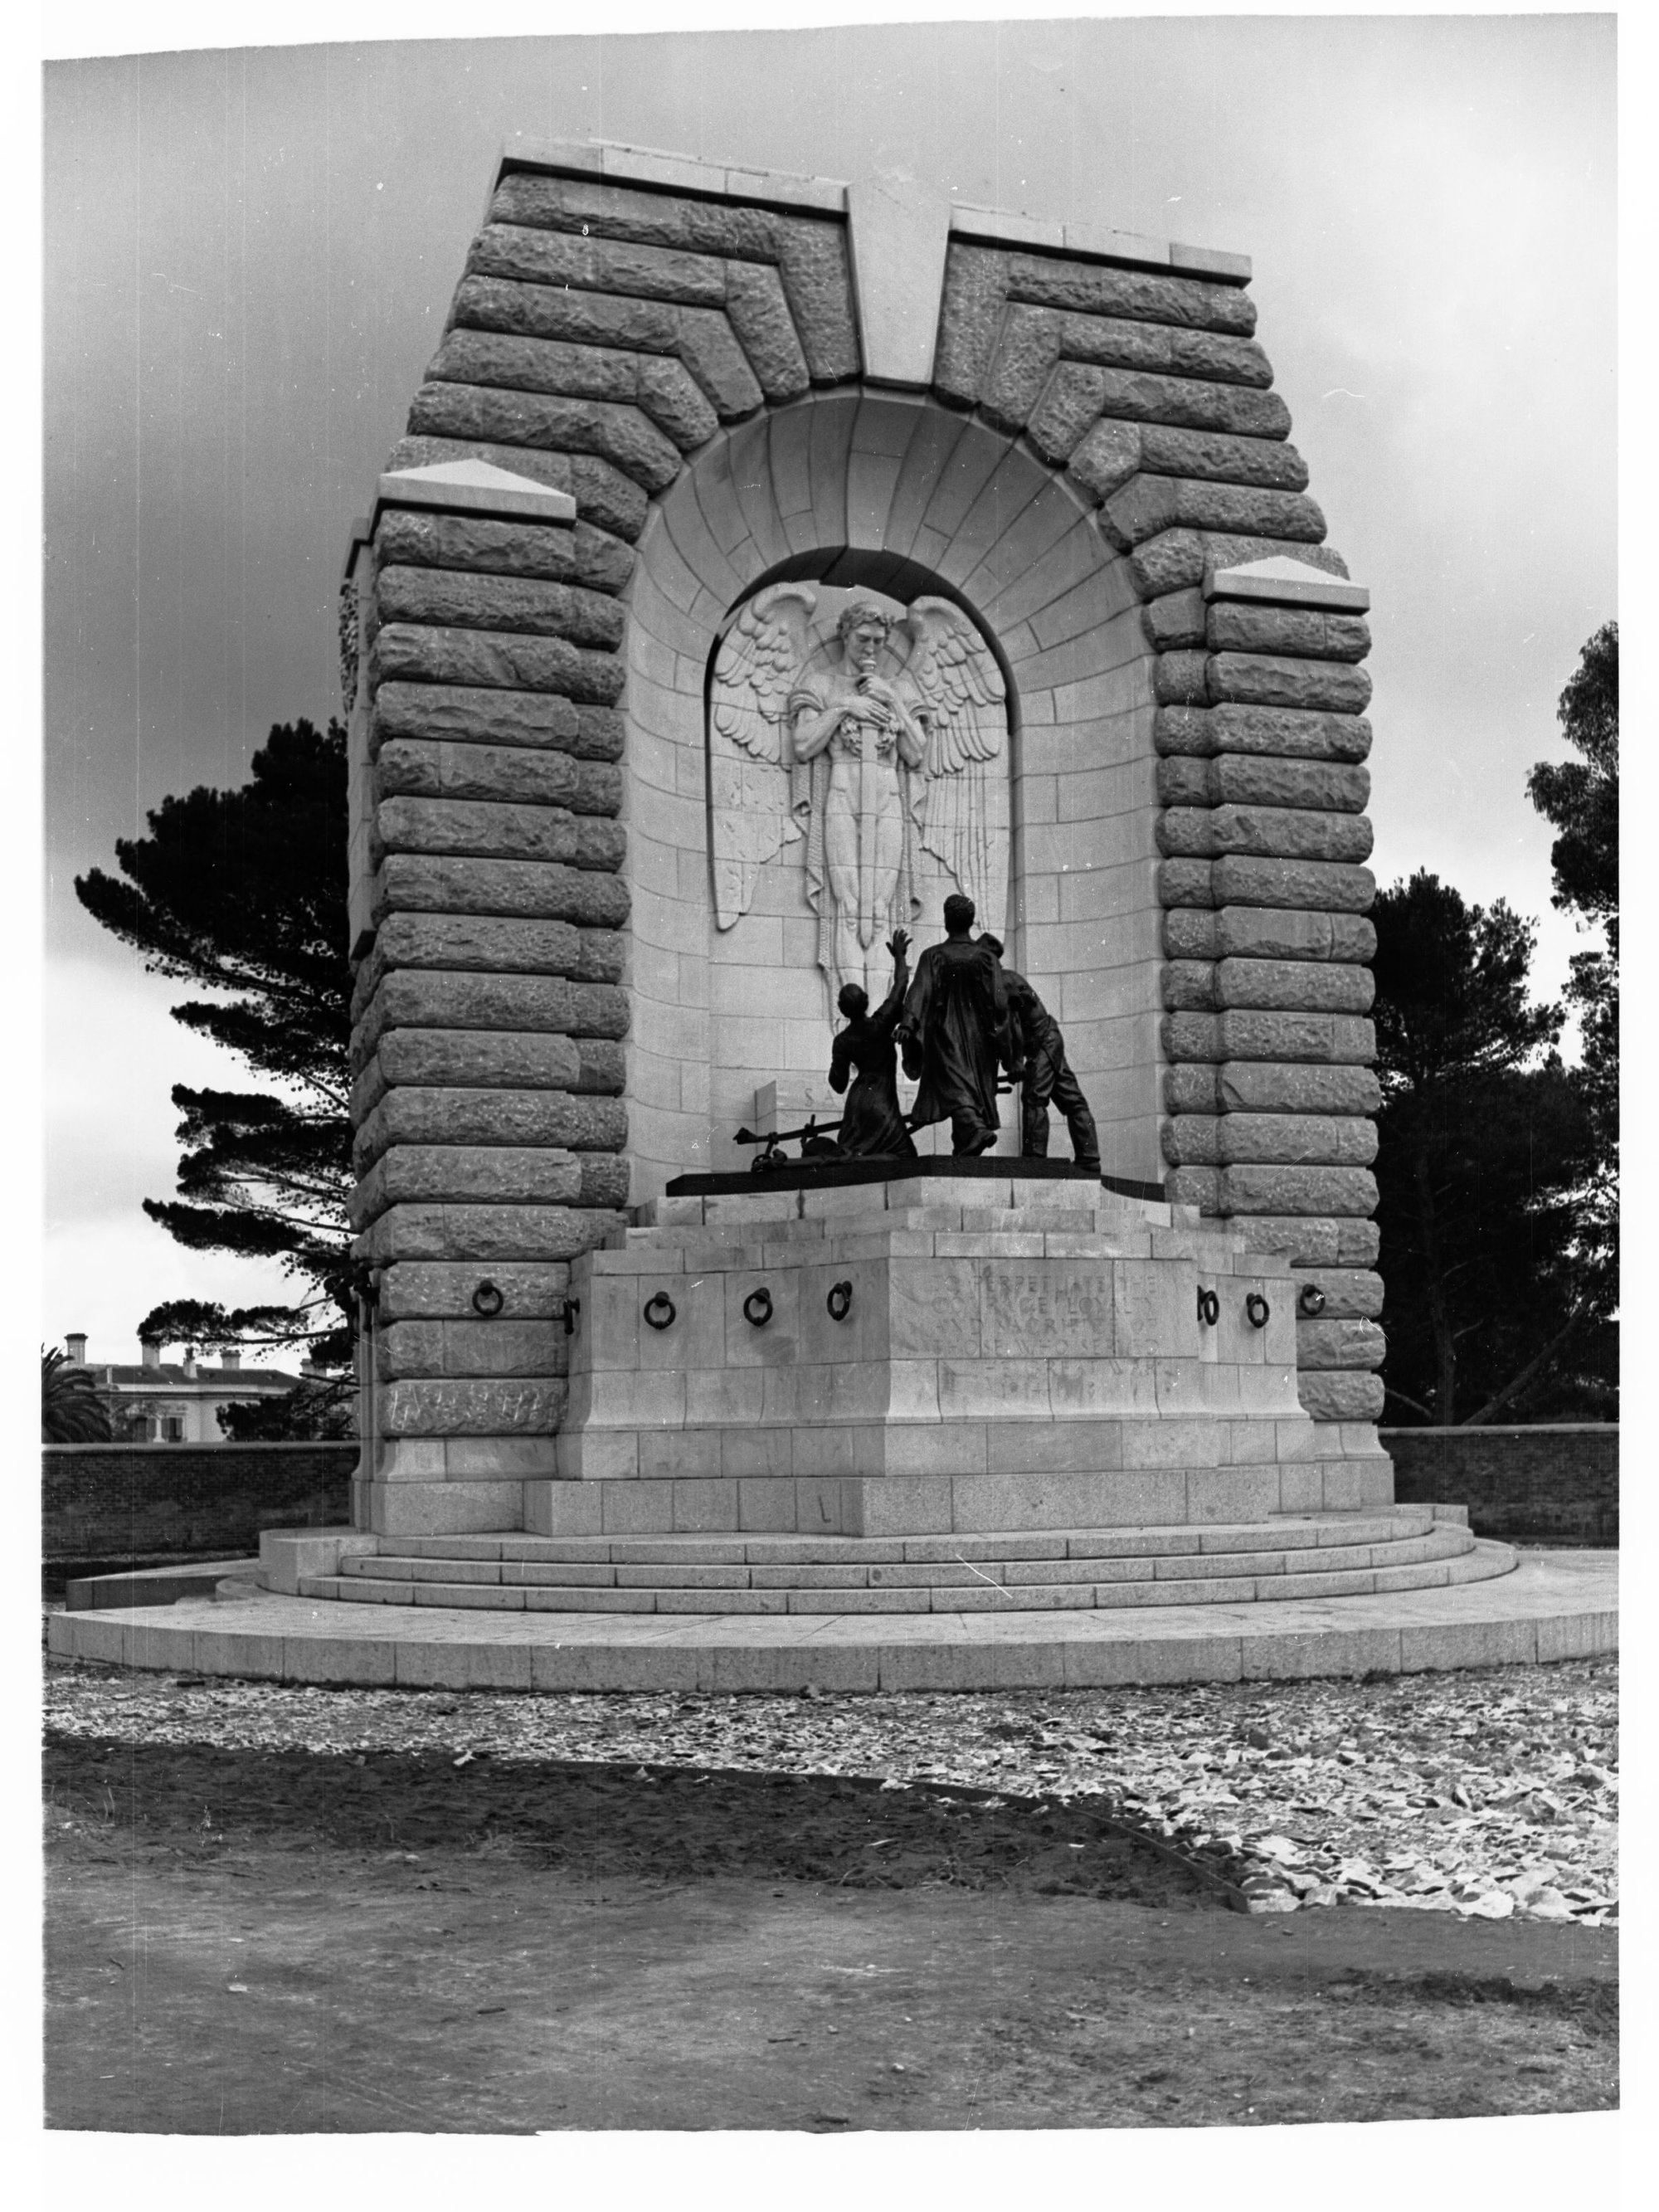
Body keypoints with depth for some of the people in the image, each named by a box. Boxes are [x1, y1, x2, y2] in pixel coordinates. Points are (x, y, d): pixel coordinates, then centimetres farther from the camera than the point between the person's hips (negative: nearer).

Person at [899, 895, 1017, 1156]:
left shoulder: (933, 956, -3)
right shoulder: (987, 958, 1)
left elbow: (921, 990, -19)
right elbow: (1000, 1003, -3)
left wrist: (908, 1023, -30)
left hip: (945, 1038, -3)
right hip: (979, 1041, 3)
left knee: (955, 1088, -14)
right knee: (975, 1092, 13)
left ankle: (975, 1127, -40)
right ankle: (964, 1150, 14)